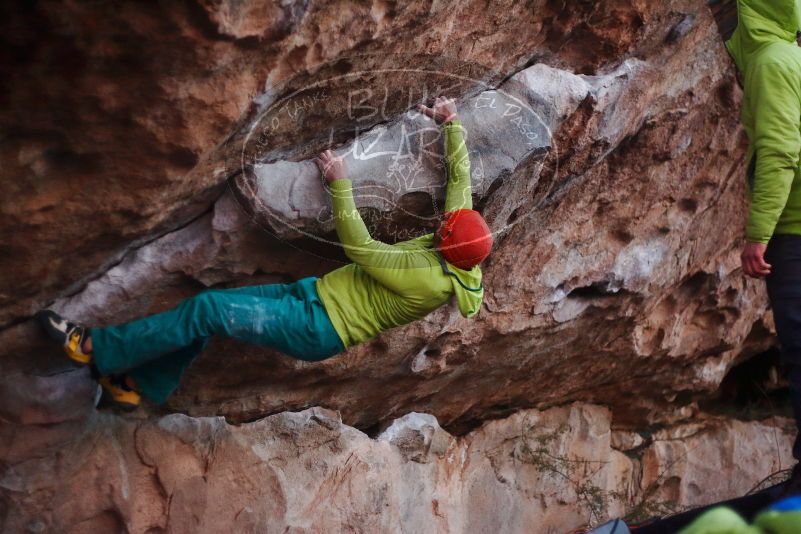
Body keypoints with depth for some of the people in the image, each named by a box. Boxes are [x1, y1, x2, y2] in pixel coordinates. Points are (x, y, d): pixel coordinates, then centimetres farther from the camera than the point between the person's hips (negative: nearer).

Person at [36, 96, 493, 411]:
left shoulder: (425, 277, -27)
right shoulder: (458, 254, -2)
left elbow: (358, 247, -23)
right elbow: (461, 176, 9)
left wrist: (339, 182, -19)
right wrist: (453, 124, 9)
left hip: (317, 326, -10)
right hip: (314, 294, 10)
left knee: (207, 311, -16)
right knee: (210, 306, 6)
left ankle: (96, 349, -6)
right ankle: (143, 386, 21)